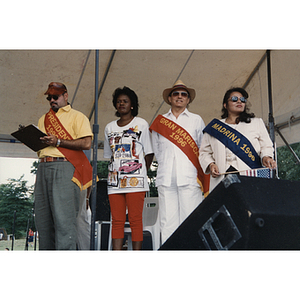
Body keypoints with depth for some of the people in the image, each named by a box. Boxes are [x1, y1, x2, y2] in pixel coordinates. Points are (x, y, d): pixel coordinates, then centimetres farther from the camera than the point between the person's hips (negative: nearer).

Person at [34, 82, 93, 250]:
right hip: (43, 167, 6)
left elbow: (86, 143, -6)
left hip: (64, 166, -6)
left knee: (63, 216, -13)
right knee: (43, 216, 3)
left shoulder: (77, 116, 7)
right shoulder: (44, 119, 27)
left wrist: (58, 142, -11)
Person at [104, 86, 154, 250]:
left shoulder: (141, 124, 5)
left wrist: (141, 173, 1)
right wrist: (114, 172, 12)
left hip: (135, 180, -4)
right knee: (117, 220, 3)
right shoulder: (109, 127, 16)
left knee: (135, 220, -4)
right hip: (115, 180, 4)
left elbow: (149, 153, 5)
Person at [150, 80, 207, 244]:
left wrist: (197, 171, 7)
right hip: (166, 177, 2)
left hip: (189, 177, -1)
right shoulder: (160, 121, 17)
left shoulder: (196, 120, 14)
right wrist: (166, 166, 13)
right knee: (167, 220, -2)